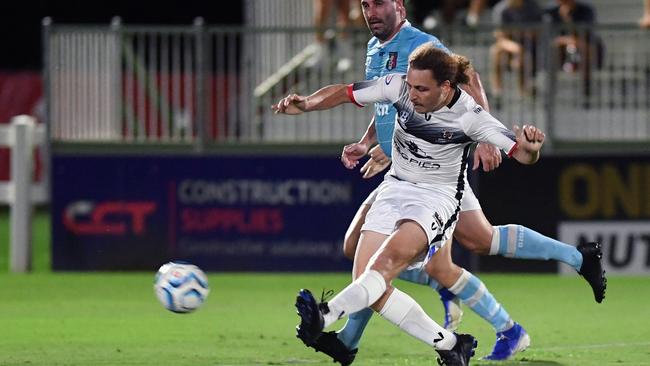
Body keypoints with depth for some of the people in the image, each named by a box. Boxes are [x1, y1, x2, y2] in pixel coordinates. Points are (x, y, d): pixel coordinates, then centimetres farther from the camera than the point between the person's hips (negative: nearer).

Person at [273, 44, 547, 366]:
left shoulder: (469, 116, -18)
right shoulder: (398, 87, -9)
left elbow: (523, 155, -17)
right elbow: (344, 93, 0)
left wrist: (530, 148, -40)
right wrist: (305, 104, -17)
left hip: (437, 197, -5)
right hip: (395, 188, 5)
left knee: (390, 257, -34)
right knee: (365, 279, -11)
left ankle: (325, 315, -51)